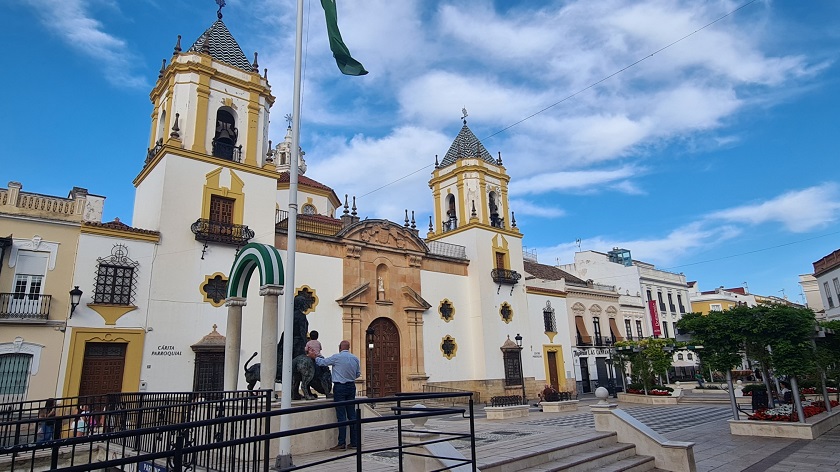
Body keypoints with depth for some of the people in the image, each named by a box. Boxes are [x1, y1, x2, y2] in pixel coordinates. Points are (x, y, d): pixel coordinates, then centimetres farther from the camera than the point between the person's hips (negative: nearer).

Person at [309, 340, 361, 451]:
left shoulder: (336, 357, -10)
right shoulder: (355, 358, 6)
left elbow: (323, 362, 1)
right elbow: (358, 374, 14)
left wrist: (314, 357, 17)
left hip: (339, 387, -5)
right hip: (351, 387, 5)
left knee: (341, 415, -3)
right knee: (352, 414, 9)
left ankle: (342, 443, -3)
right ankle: (354, 442, 13)